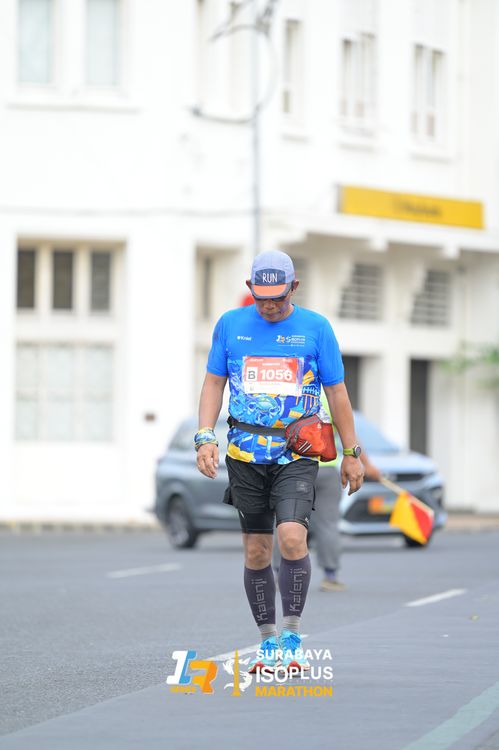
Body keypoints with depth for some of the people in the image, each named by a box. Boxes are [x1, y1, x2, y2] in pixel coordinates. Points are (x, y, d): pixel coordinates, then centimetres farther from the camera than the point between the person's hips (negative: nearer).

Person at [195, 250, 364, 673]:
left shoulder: (316, 328, 2)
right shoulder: (230, 325, 7)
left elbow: (337, 392, 7)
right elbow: (213, 383, 11)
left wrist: (351, 453, 7)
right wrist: (205, 438, -2)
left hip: (297, 452, -2)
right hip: (245, 454, 2)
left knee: (292, 537, -19)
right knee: (256, 551, 4)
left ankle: (292, 637, -8)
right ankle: (269, 642, 15)